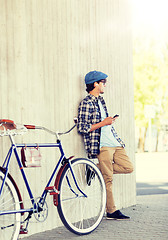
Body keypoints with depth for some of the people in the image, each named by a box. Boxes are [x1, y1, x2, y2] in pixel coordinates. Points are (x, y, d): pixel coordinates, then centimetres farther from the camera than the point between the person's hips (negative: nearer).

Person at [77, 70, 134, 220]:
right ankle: (111, 211, 3)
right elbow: (82, 128, -16)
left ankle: (98, 168, 13)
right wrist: (102, 123, -15)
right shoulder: (86, 103, -10)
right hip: (102, 145, -8)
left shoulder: (100, 100, 18)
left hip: (114, 143, 8)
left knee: (128, 168, 2)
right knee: (108, 179, -5)